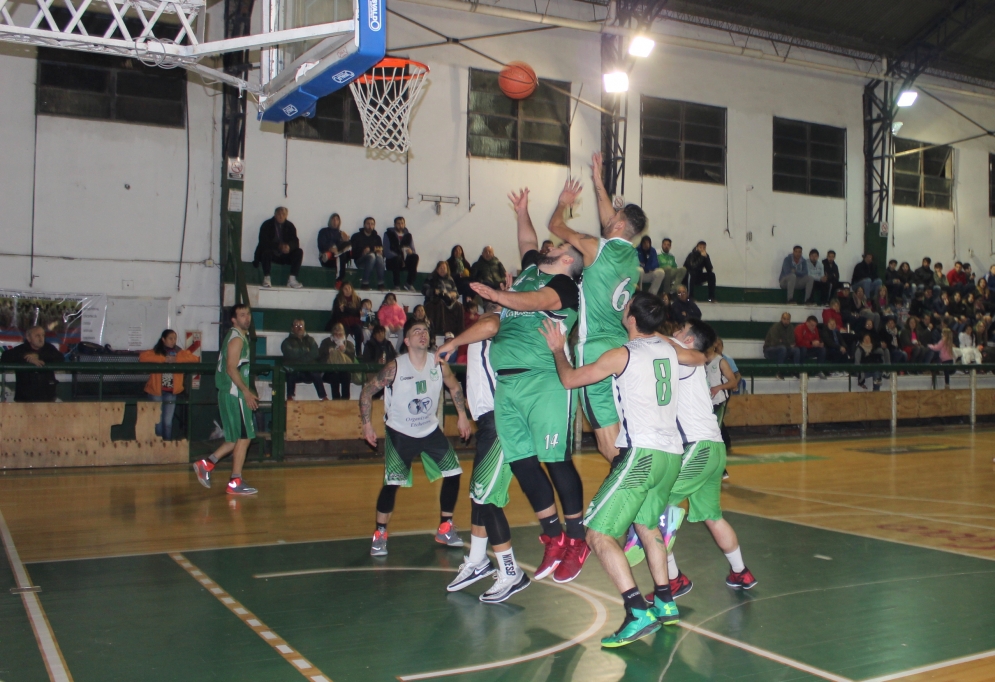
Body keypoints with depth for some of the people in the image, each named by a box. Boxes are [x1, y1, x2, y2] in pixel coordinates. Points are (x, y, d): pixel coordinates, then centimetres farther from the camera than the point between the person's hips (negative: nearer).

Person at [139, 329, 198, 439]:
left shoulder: (180, 352, 7)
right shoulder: (155, 352, 1)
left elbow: (195, 359, -5)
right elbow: (142, 357, -17)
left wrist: (177, 359, -16)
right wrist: (163, 359, -20)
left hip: (171, 392, 2)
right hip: (156, 390, -1)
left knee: (168, 421, 3)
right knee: (158, 420, 2)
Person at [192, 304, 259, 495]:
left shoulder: (240, 337, 18)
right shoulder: (237, 338, -13)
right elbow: (231, 368, -21)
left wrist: (246, 391, 20)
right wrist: (246, 391, -21)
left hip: (231, 394, 10)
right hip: (234, 394, -10)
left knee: (238, 438, 15)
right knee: (244, 437, -4)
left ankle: (207, 464, 15)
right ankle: (235, 483, 0)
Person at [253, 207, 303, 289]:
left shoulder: (290, 226, 3)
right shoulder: (267, 225, -6)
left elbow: (295, 242, -8)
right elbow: (264, 242, -19)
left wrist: (289, 246, -33)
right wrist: (278, 246, -33)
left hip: (284, 255, 3)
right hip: (270, 254, -3)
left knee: (299, 252, -21)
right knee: (266, 251, -36)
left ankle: (292, 279, -24)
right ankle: (266, 278, -23)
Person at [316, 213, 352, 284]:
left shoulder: (341, 233, 23)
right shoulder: (324, 231, 14)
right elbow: (321, 245, -2)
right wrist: (330, 248, -21)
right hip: (327, 260, -3)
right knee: (341, 256, -36)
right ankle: (340, 280, -47)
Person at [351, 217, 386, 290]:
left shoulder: (377, 237, 20)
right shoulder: (356, 236, 9)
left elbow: (381, 250, 12)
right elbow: (352, 251, -3)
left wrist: (380, 251, -12)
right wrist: (362, 252, -20)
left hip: (375, 260, 3)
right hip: (360, 261, -3)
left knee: (379, 256, -33)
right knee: (371, 255, -36)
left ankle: (380, 283, -37)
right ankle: (364, 283, -37)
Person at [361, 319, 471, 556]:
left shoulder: (439, 365, -10)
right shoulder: (395, 367, -20)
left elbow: (455, 387, 9)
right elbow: (367, 390, -11)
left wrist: (462, 416, 6)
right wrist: (367, 425, -12)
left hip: (431, 431, 4)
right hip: (399, 434, -4)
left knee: (453, 474, 0)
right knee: (391, 483, -11)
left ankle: (445, 528, 16)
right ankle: (379, 535, 6)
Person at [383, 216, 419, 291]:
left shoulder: (408, 235, 14)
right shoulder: (388, 234, 3)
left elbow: (413, 250, 9)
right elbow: (386, 251, -8)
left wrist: (410, 251, -17)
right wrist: (399, 257, -19)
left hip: (405, 262, 3)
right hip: (391, 261, -3)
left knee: (415, 256, -26)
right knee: (397, 258, -37)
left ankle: (410, 284, -29)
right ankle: (397, 285, -34)